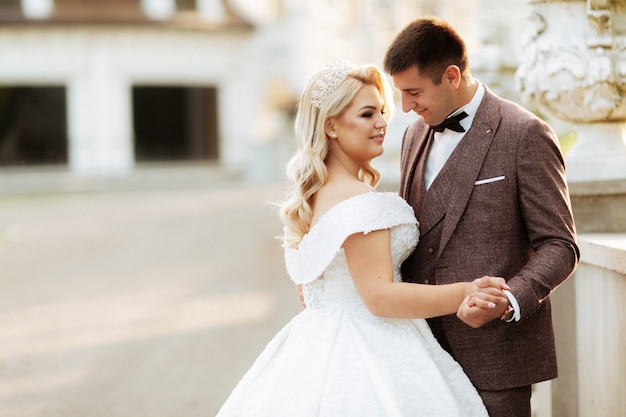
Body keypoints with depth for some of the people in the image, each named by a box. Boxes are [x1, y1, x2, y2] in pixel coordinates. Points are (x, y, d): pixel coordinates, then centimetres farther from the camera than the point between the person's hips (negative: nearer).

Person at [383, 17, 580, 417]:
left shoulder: (525, 135, -8)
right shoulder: (416, 134, 13)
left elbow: (559, 246, -8)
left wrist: (508, 301, -23)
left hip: (495, 354, -6)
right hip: (424, 350, 6)